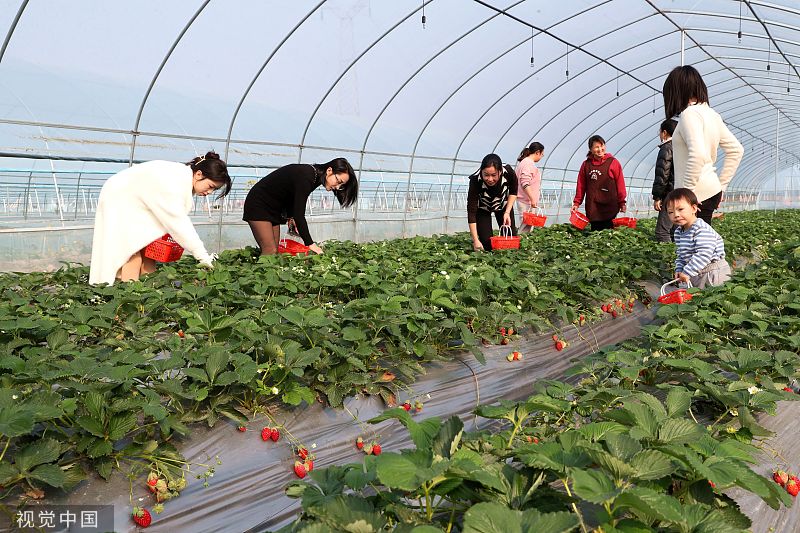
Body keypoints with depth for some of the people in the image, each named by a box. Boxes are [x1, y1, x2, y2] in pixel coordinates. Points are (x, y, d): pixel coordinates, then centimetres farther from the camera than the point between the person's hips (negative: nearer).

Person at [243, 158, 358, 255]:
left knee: (274, 252, 2)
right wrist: (310, 244, -32)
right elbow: (299, 214, -31)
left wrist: (290, 217, -5)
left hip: (274, 210, 9)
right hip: (259, 205, -9)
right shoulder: (305, 177, -29)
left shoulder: (314, 177, -2)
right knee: (270, 251, -16)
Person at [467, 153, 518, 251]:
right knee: (487, 244, -13)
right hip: (482, 208, -2)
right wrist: (475, 240, -39)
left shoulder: (508, 172, -33)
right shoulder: (475, 180, -39)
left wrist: (507, 212, -16)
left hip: (503, 205, 2)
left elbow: (513, 192, -8)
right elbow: (471, 211, -35)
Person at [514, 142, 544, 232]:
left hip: (526, 200, 10)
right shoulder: (528, 163, -12)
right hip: (527, 201, -10)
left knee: (525, 226, 9)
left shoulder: (524, 162, 19)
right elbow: (525, 184, -21)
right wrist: (533, 199, -21)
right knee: (525, 227, -11)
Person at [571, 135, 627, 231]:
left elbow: (620, 184, 2)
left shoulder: (613, 162, 2)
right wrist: (576, 203, 4)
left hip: (609, 207, -2)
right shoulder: (586, 164, 9)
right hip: (592, 208, 3)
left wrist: (622, 203, 0)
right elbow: (581, 185, 10)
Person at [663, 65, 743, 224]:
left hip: (697, 194, -9)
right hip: (712, 191, 9)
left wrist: (686, 190, -18)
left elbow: (698, 155, -26)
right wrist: (721, 185, 20)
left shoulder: (690, 113, -12)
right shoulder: (711, 114, 16)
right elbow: (736, 150, 20)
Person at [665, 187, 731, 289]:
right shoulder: (678, 232, 6)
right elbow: (680, 255, 14)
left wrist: (687, 272, -30)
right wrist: (679, 269, -2)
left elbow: (704, 254, -31)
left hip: (713, 273, -8)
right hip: (695, 274, 8)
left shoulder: (702, 229, -23)